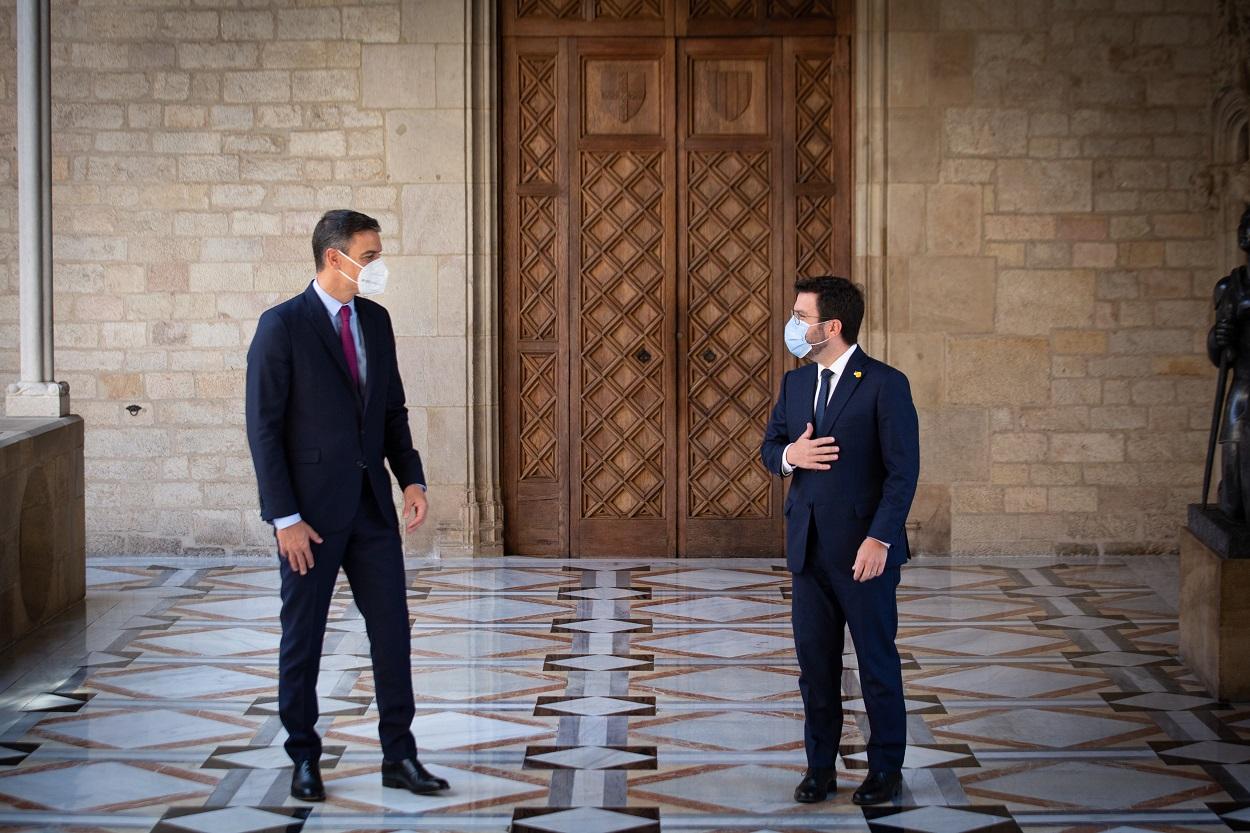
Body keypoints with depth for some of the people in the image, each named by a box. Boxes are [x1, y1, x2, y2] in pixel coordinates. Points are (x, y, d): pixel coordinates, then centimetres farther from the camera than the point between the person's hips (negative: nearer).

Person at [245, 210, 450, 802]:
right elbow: (264, 428, -12)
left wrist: (411, 478, 1)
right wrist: (285, 518, -15)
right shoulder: (282, 326, -11)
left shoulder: (375, 320, 8)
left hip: (371, 503, 6)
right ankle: (304, 758, 20)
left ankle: (399, 756, 13)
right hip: (311, 508, -5)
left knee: (392, 628, 5)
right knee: (303, 636, 6)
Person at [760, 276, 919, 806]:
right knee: (815, 663, 10)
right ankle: (820, 766, 20)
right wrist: (788, 455, -8)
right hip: (808, 547, 6)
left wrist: (879, 539, -19)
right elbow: (768, 447, 16)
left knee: (877, 662, 5)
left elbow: (903, 470, -12)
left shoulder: (885, 385, -10)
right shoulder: (795, 383, 10)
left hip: (864, 549, -6)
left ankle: (886, 768, 18)